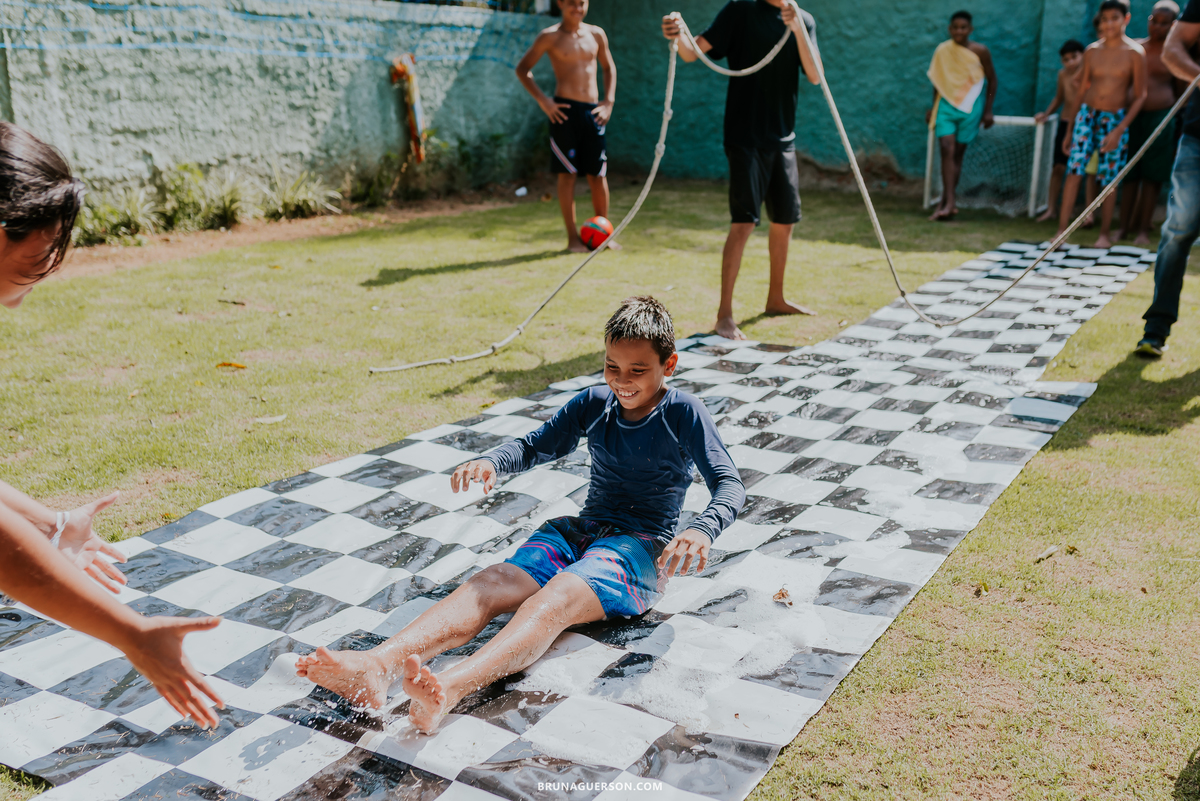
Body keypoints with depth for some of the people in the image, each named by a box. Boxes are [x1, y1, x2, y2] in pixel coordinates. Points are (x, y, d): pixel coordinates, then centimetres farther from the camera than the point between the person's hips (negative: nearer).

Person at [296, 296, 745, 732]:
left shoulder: (683, 413, -2)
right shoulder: (593, 404, 11)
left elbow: (730, 486, -10)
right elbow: (536, 446, 14)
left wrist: (702, 530, -33)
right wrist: (492, 461, -10)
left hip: (641, 546, -5)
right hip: (580, 530, 5)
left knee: (555, 599, -37)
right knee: (494, 582, -26)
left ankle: (450, 689, -63)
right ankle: (379, 666, -49)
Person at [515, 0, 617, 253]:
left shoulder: (596, 34, 12)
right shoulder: (550, 37, 1)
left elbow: (609, 68, 25)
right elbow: (522, 68, 3)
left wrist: (609, 102, 13)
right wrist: (543, 101, -7)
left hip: (593, 111, 4)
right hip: (565, 110, -4)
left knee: (598, 174, 4)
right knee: (567, 173, -3)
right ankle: (573, 237, 3)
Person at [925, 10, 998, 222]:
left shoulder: (980, 51, -3)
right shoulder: (942, 51, 2)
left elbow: (992, 80, 5)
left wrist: (988, 110, 3)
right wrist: (933, 107, 18)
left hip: (970, 108, -1)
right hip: (946, 104, 1)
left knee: (958, 153, 4)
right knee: (947, 149, -14)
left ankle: (946, 202, 11)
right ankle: (950, 203, -19)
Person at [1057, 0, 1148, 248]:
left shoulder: (1135, 53, -6)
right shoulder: (1092, 50, 3)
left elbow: (1139, 96, -5)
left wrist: (1119, 130, -12)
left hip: (1115, 119, -2)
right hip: (1087, 115, 2)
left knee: (1108, 179, 3)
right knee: (1074, 170, -11)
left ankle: (1105, 234, 16)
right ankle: (1062, 230, -12)